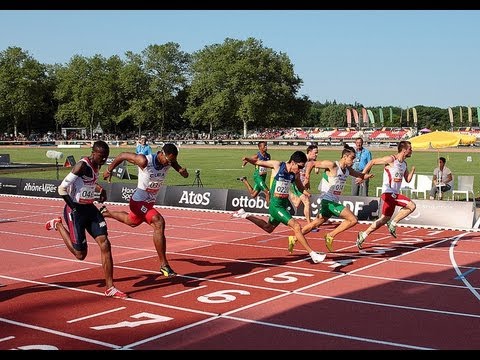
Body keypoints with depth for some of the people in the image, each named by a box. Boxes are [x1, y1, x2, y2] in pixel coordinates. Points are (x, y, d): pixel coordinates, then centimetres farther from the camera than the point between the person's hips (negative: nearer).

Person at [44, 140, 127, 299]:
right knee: (80, 254, 1)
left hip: (90, 208, 8)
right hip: (76, 210, -8)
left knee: (105, 244, -5)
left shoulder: (96, 166, 6)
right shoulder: (82, 165, -21)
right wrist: (74, 208, -18)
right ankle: (58, 225, 25)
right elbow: (62, 188, -21)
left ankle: (110, 288, 1)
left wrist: (100, 190, 10)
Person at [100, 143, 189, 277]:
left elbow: (185, 174, -1)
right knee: (159, 223, -26)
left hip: (150, 201, 8)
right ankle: (164, 265, -22)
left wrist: (182, 171, -26)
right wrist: (109, 170, -3)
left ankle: (105, 212, 60)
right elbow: (122, 155, -14)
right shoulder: (144, 161, -27)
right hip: (139, 201, -8)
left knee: (132, 221, 32)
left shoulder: (170, 162, -12)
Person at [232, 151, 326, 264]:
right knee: (297, 226, -18)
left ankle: (245, 215, 43)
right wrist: (248, 159, -26)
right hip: (276, 205, -8)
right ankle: (312, 254, -14)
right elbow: (258, 162, -6)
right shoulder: (277, 165, -15)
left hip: (284, 204, 8)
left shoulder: (296, 174, 0)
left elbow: (301, 187, 13)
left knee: (268, 228, 28)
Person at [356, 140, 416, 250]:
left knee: (385, 219, 13)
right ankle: (393, 224, -5)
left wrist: (412, 171, 0)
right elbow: (372, 162, -12)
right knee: (412, 206, -17)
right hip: (389, 193, -9)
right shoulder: (391, 159, -13)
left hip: (394, 194, 9)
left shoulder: (404, 163, 14)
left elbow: (408, 180, 18)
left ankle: (363, 235, 20)